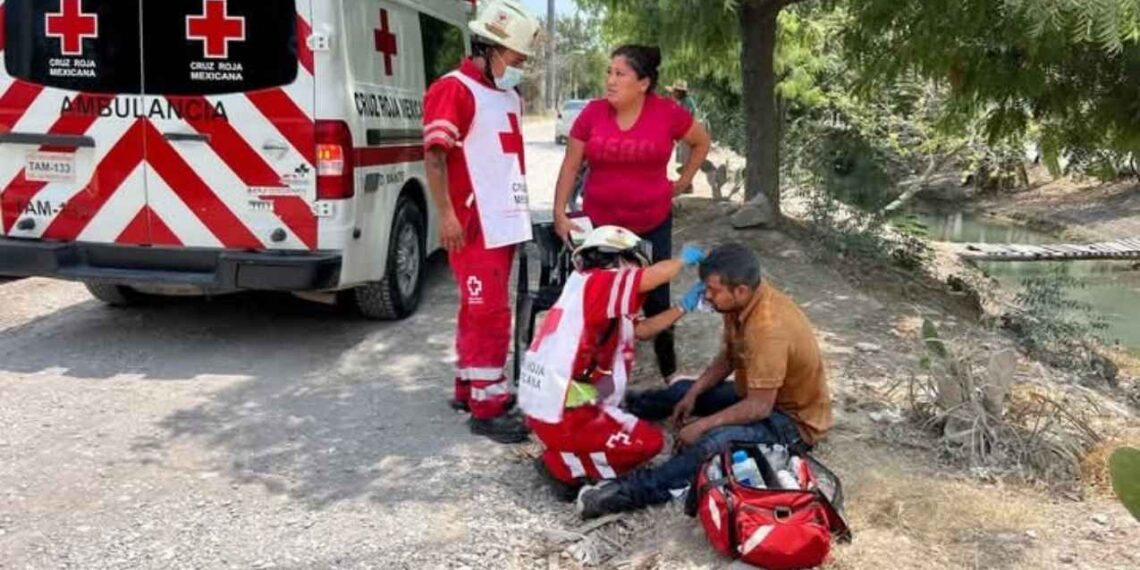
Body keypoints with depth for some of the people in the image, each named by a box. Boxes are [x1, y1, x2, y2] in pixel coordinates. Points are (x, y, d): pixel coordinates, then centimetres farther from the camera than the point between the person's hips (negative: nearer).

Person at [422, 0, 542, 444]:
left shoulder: (509, 96, 17)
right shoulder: (454, 90, -11)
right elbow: (435, 155, -17)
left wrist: (520, 208, 24)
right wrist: (447, 215, -22)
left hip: (504, 222, 9)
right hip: (473, 226, -9)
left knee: (480, 311, 16)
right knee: (489, 314, -8)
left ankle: (468, 386, 27)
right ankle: (487, 407, -2)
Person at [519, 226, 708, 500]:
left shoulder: (587, 291, 14)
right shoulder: (592, 283, -13)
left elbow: (639, 330, 20)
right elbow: (652, 276, -23)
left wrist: (684, 307, 18)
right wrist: (684, 259, -3)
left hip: (545, 407, 10)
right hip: (561, 418, -10)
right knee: (650, 441, -2)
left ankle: (566, 453, 13)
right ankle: (562, 467, 0)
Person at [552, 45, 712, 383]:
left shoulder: (667, 113, -10)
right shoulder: (593, 113, -8)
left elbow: (702, 142, 8)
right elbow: (570, 166, -1)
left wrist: (683, 181, 5)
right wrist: (559, 214, -7)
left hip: (653, 225, 0)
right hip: (600, 223, 1)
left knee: (656, 297, 10)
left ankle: (669, 371, 26)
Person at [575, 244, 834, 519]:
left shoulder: (769, 329, -35)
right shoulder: (744, 301, -7)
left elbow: (759, 408, -33)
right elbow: (729, 355, 9)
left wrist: (702, 425, -27)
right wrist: (694, 393, 0)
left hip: (794, 419, -9)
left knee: (716, 442, -34)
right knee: (684, 390, 14)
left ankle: (634, 491, -32)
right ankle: (624, 406, 38)